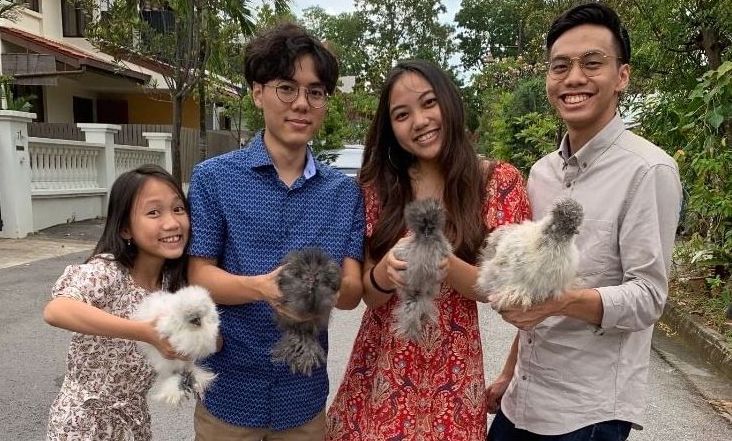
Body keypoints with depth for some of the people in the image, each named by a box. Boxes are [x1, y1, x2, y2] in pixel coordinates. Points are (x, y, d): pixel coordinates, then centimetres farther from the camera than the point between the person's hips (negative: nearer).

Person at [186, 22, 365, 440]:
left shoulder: (345, 192, -2)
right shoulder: (214, 177, -8)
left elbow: (353, 291, -6)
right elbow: (198, 276, -10)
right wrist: (262, 287, -30)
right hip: (228, 390, -1)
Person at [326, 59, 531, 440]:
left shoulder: (499, 181, -7)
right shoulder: (378, 186, -3)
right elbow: (369, 293, -2)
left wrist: (447, 266, -27)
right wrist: (385, 273, -25)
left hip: (450, 376, -1)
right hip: (379, 370, 2)